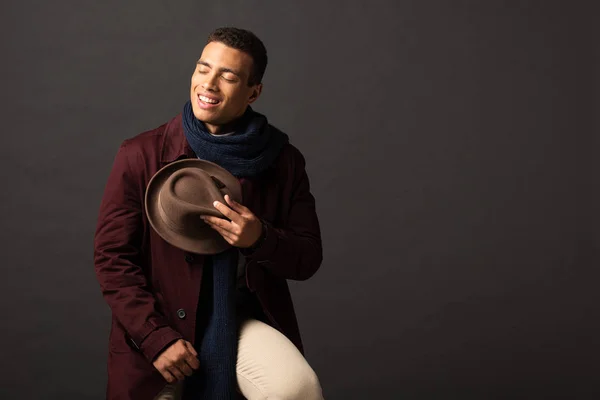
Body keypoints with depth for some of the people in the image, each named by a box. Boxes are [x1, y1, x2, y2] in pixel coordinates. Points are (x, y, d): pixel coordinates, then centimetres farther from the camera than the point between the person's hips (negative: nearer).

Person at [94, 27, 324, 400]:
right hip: (162, 325, 0)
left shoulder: (284, 162, -1)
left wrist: (260, 239, -19)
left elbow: (308, 259, 3)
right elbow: (112, 256, -4)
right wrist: (157, 337, -13)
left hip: (246, 320, 0)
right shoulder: (141, 155, -5)